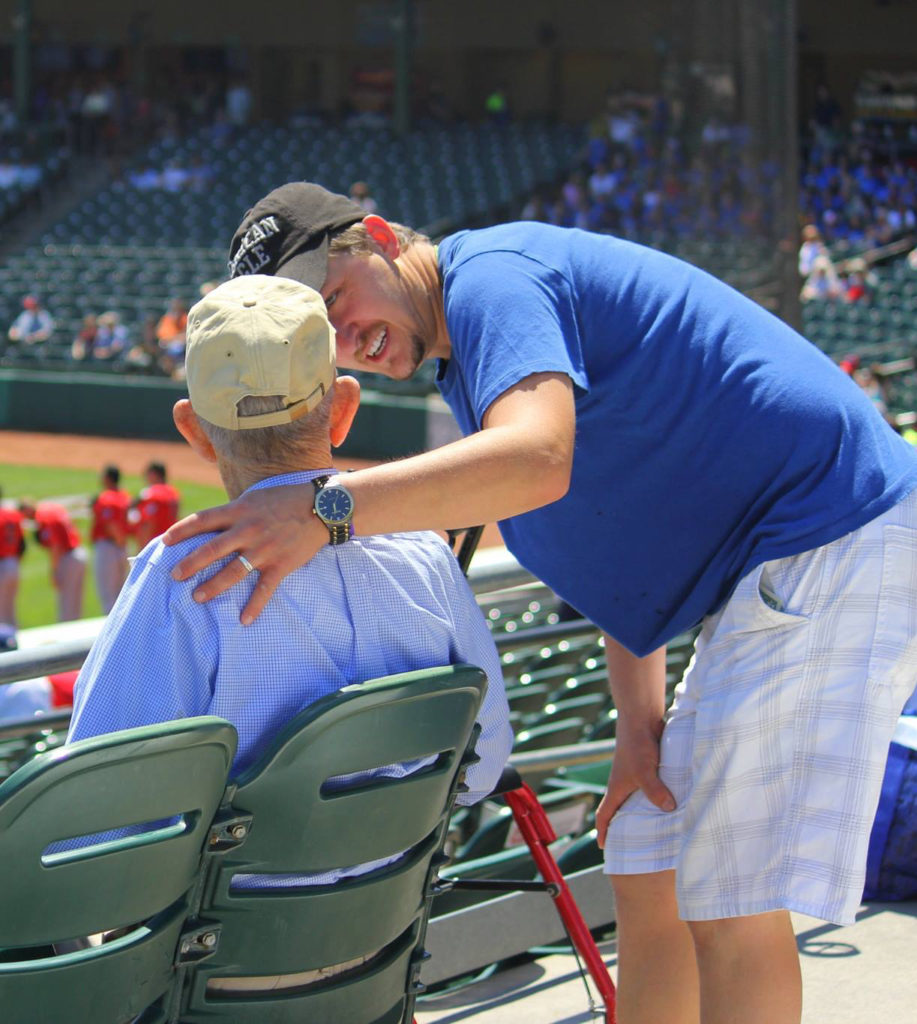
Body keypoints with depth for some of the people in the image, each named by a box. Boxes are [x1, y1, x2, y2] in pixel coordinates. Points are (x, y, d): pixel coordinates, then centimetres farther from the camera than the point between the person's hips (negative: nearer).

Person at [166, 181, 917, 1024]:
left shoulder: (491, 273, -14)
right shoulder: (461, 365, 17)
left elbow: (536, 458, -35)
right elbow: (617, 544, 16)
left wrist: (324, 510, -42)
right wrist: (640, 722, 5)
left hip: (833, 549, -11)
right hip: (769, 573, 11)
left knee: (728, 901, -10)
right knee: (648, 879, 13)